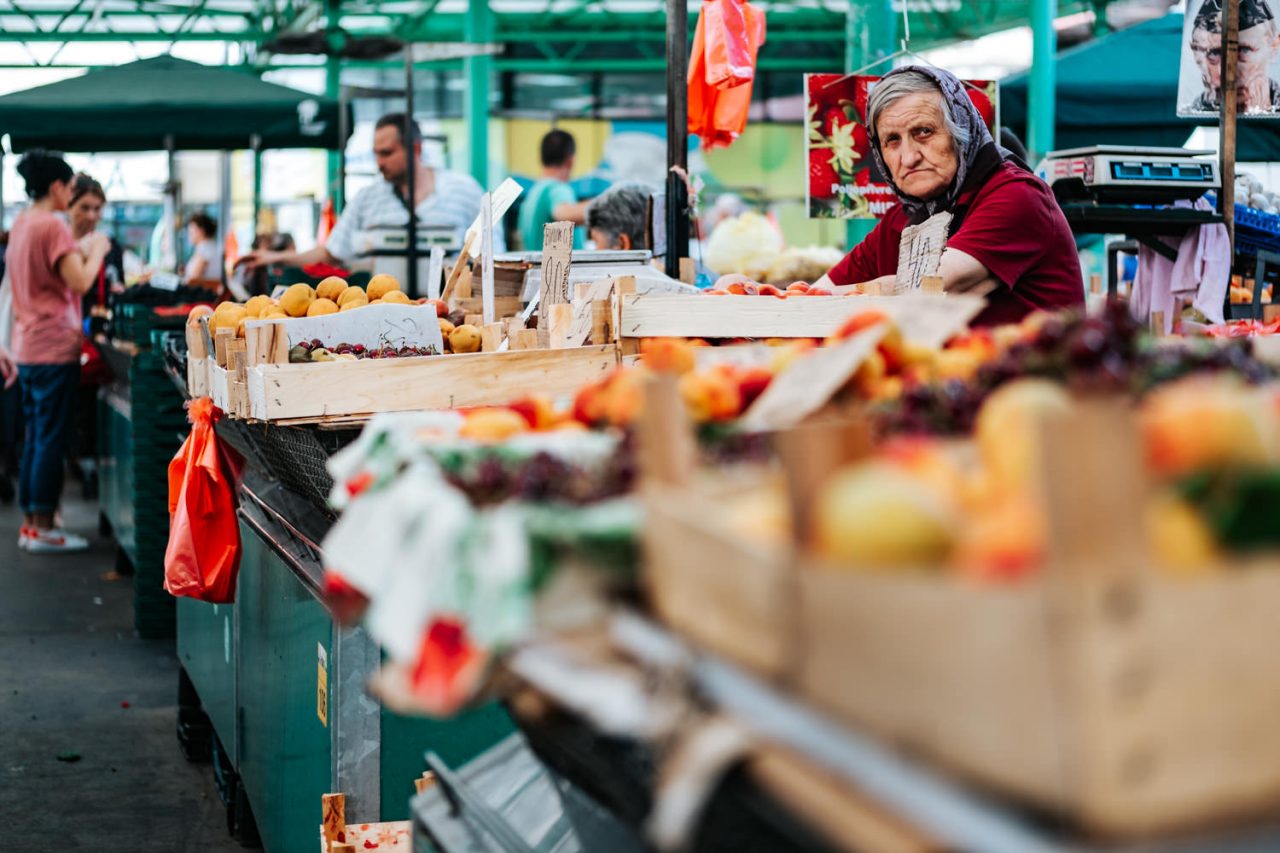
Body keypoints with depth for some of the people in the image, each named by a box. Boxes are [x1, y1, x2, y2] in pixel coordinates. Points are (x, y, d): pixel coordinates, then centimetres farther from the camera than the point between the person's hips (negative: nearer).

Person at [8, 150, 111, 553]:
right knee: (52, 440, -4)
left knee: (35, 438, 13)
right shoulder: (52, 226, -15)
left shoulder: (21, 223, 12)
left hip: (28, 348, 9)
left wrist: (80, 249, 18)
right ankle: (43, 530, -2)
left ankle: (30, 523, 17)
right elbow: (80, 282, -19)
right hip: (55, 347, -9)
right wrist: (96, 251, -3)